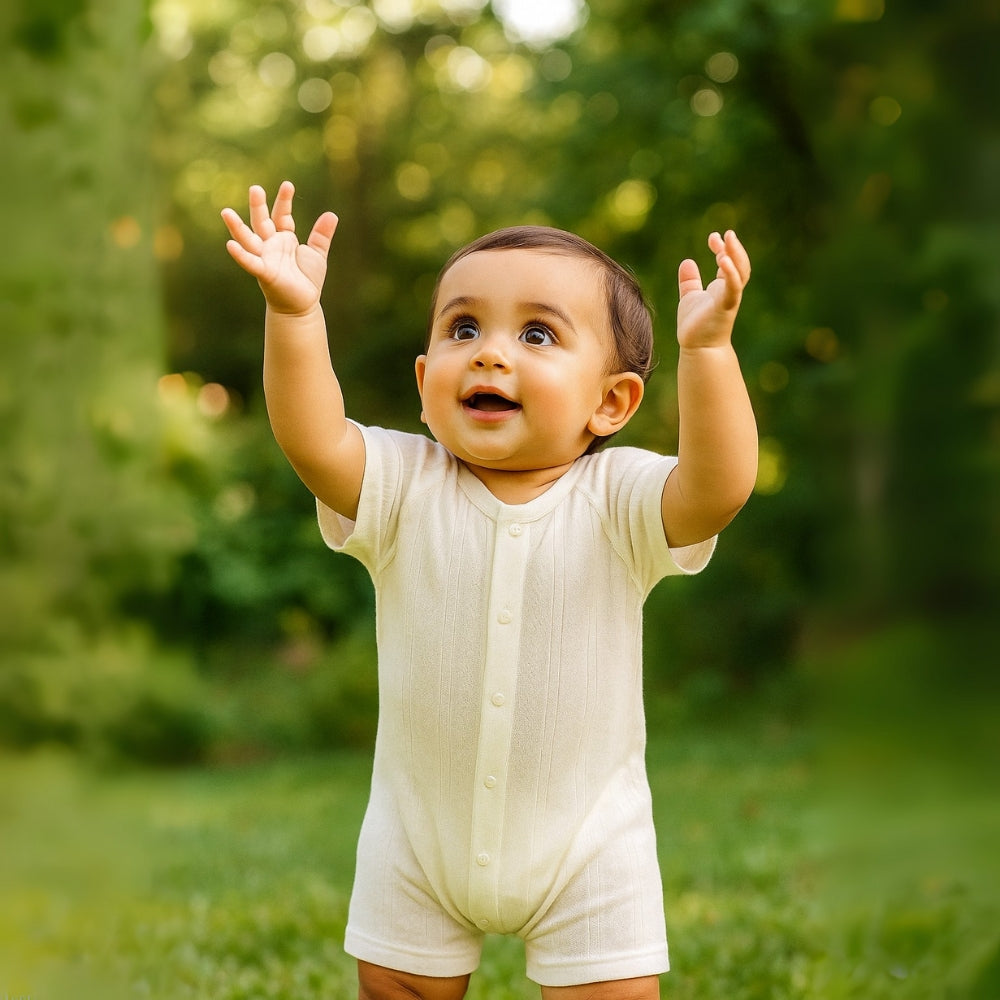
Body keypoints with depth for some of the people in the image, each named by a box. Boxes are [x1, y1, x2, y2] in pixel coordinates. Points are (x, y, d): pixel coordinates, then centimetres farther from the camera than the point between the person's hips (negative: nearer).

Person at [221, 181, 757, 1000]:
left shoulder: (619, 500, -15)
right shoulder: (401, 486, -11)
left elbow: (719, 486, -33)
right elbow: (311, 441, -29)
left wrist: (707, 349, -46)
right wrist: (294, 315, -43)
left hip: (583, 842, -2)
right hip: (420, 836, 2)